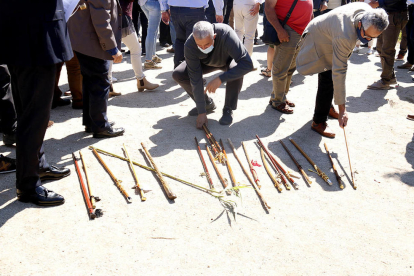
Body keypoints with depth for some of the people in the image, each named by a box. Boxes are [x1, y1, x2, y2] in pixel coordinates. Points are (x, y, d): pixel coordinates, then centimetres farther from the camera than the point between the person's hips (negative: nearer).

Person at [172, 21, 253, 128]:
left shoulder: (226, 35, -42)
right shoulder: (189, 46, -35)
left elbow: (247, 64, -44)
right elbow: (195, 79, -32)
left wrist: (220, 79, -49)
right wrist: (201, 112, -33)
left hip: (227, 60, -2)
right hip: (206, 63, 3)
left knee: (236, 71, -37)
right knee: (178, 74, -17)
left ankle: (228, 109, -14)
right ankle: (207, 103, 2)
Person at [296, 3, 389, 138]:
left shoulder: (368, 12, -22)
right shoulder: (345, 37, -45)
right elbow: (338, 72, -43)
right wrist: (342, 109, -42)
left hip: (329, 34, 8)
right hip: (318, 42, -8)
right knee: (328, 81, -16)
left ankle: (327, 107, 40)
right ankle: (318, 122, -4)